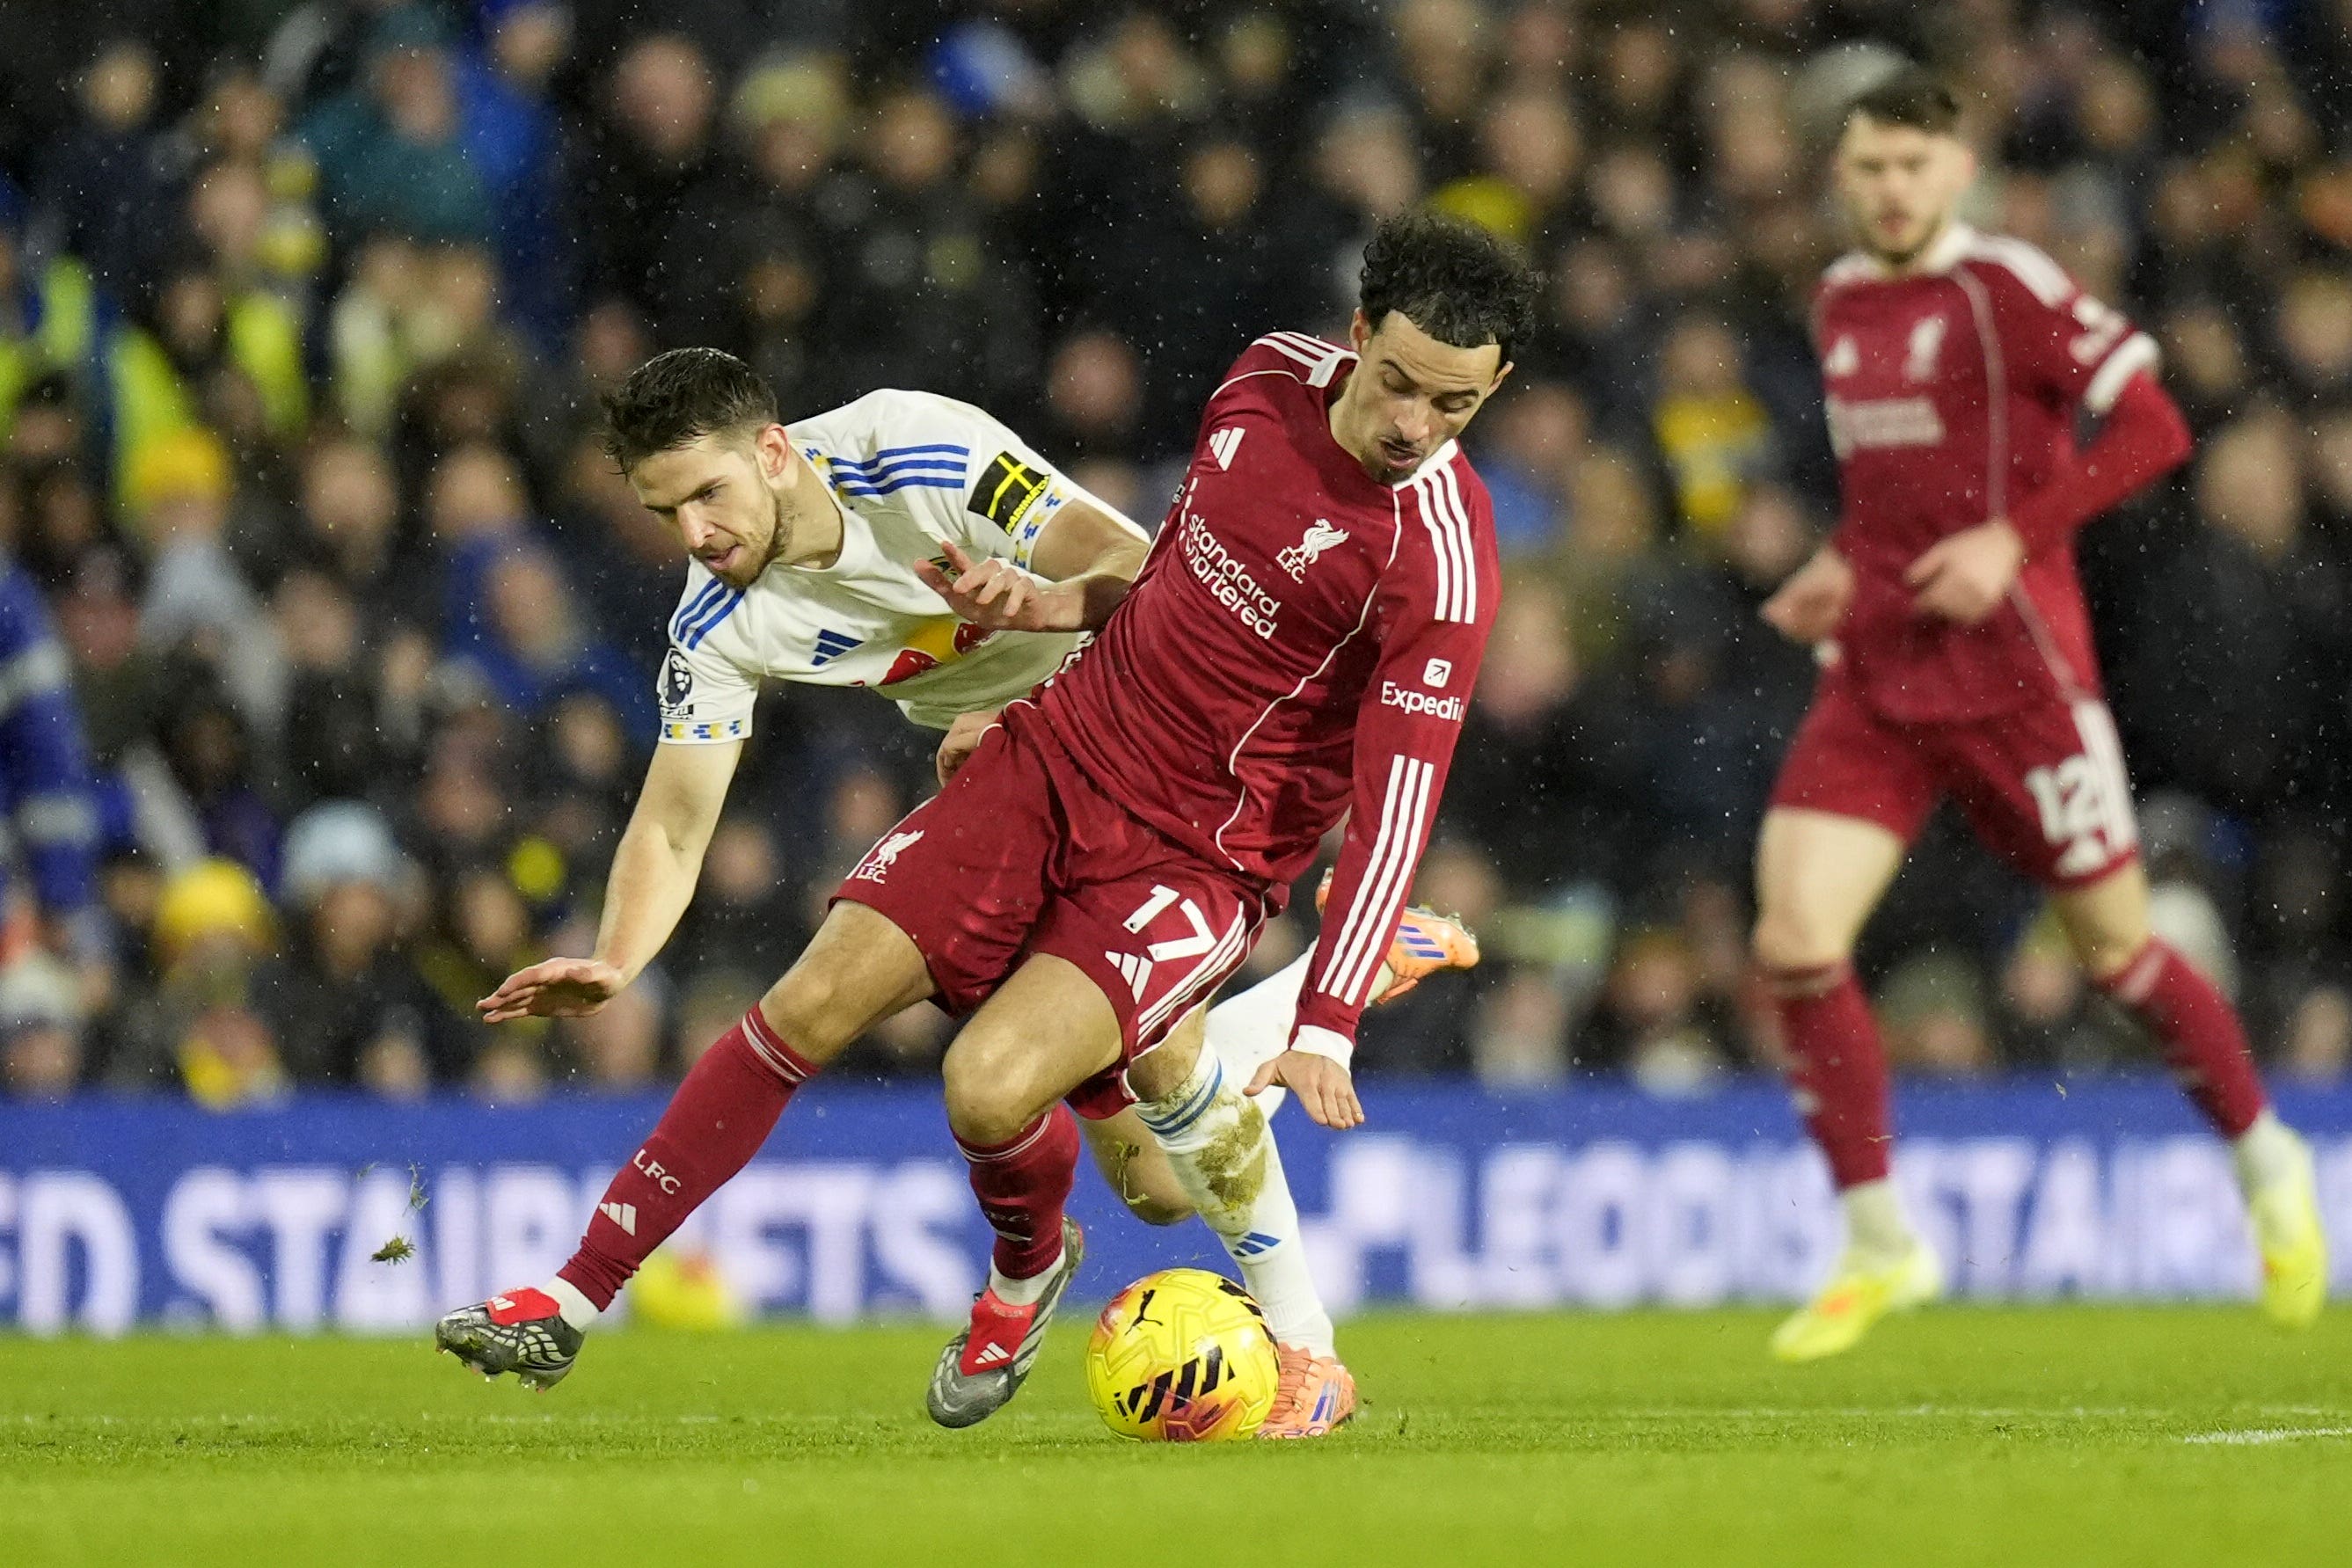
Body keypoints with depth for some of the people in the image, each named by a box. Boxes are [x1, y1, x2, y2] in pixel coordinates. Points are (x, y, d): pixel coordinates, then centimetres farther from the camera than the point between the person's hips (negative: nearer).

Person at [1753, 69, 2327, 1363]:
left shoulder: (2006, 288, -10)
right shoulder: (1840, 306, 12)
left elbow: (2152, 428, -13)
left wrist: (2012, 539, -19)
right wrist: (1842, 565, 11)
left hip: (2011, 668, -6)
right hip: (1873, 676, 6)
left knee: (2118, 945, 6)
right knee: (1794, 943, -10)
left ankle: (2269, 1169, 31)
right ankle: (1878, 1247, 2)